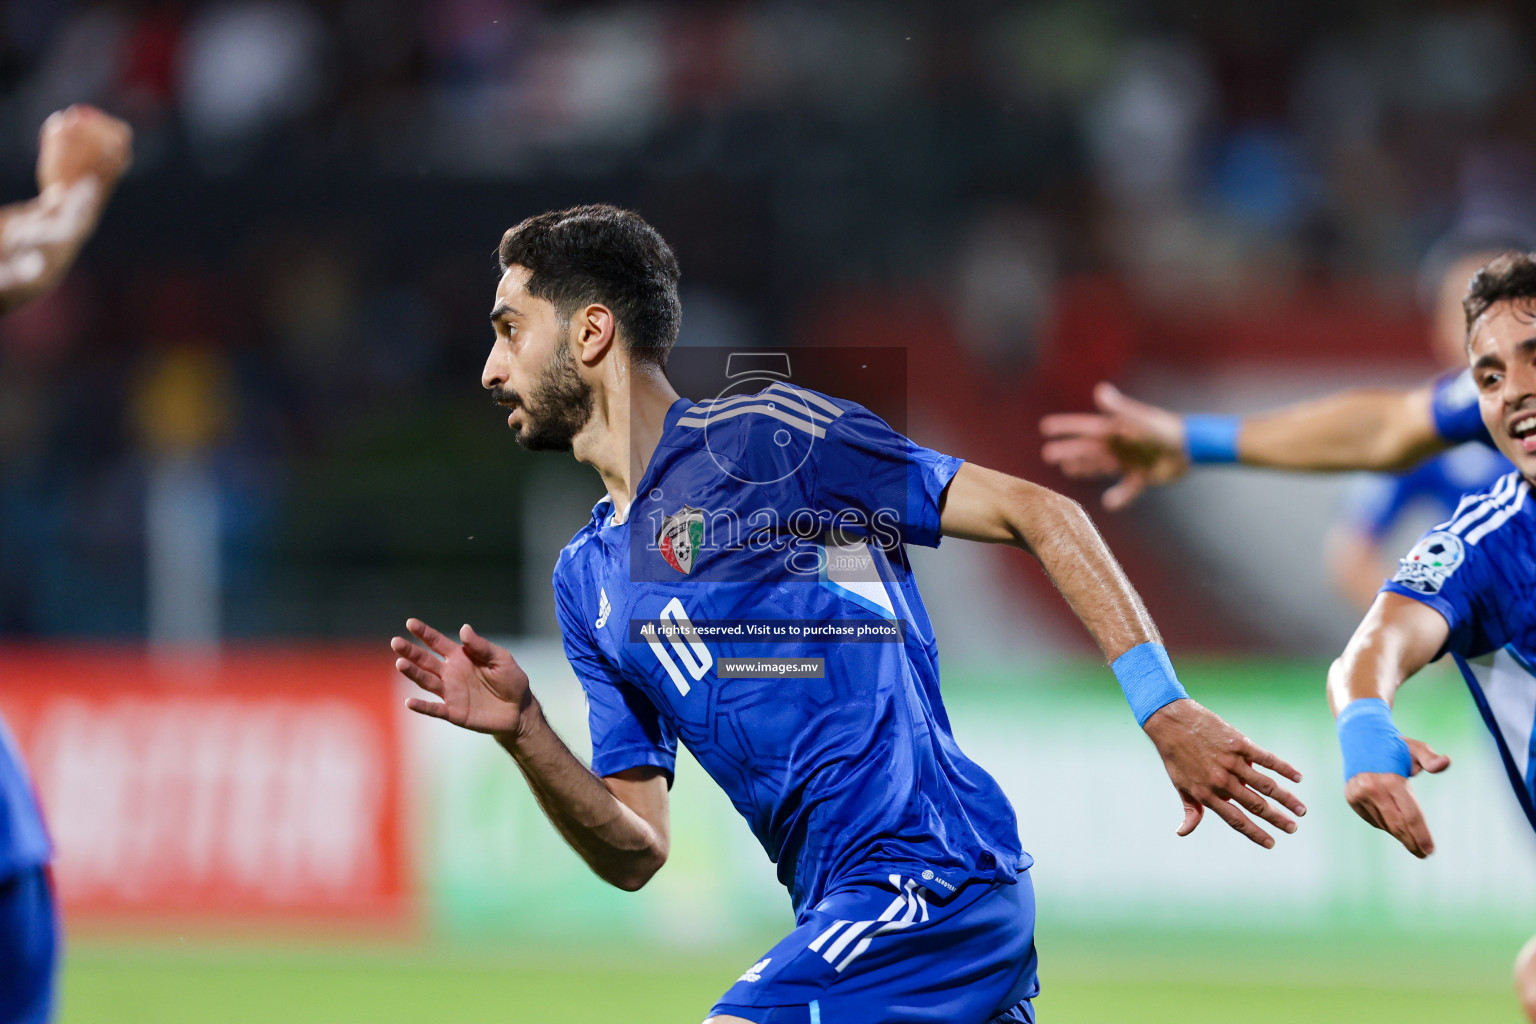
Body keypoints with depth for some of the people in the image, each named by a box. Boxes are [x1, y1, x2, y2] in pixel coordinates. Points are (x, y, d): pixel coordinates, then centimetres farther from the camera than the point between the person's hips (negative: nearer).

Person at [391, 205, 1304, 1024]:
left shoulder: (762, 436, -3)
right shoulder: (588, 577, 19)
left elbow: (1037, 514, -6)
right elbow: (636, 851, 15)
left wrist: (1164, 712, -12)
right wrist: (523, 733, -2)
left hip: (930, 875, -8)